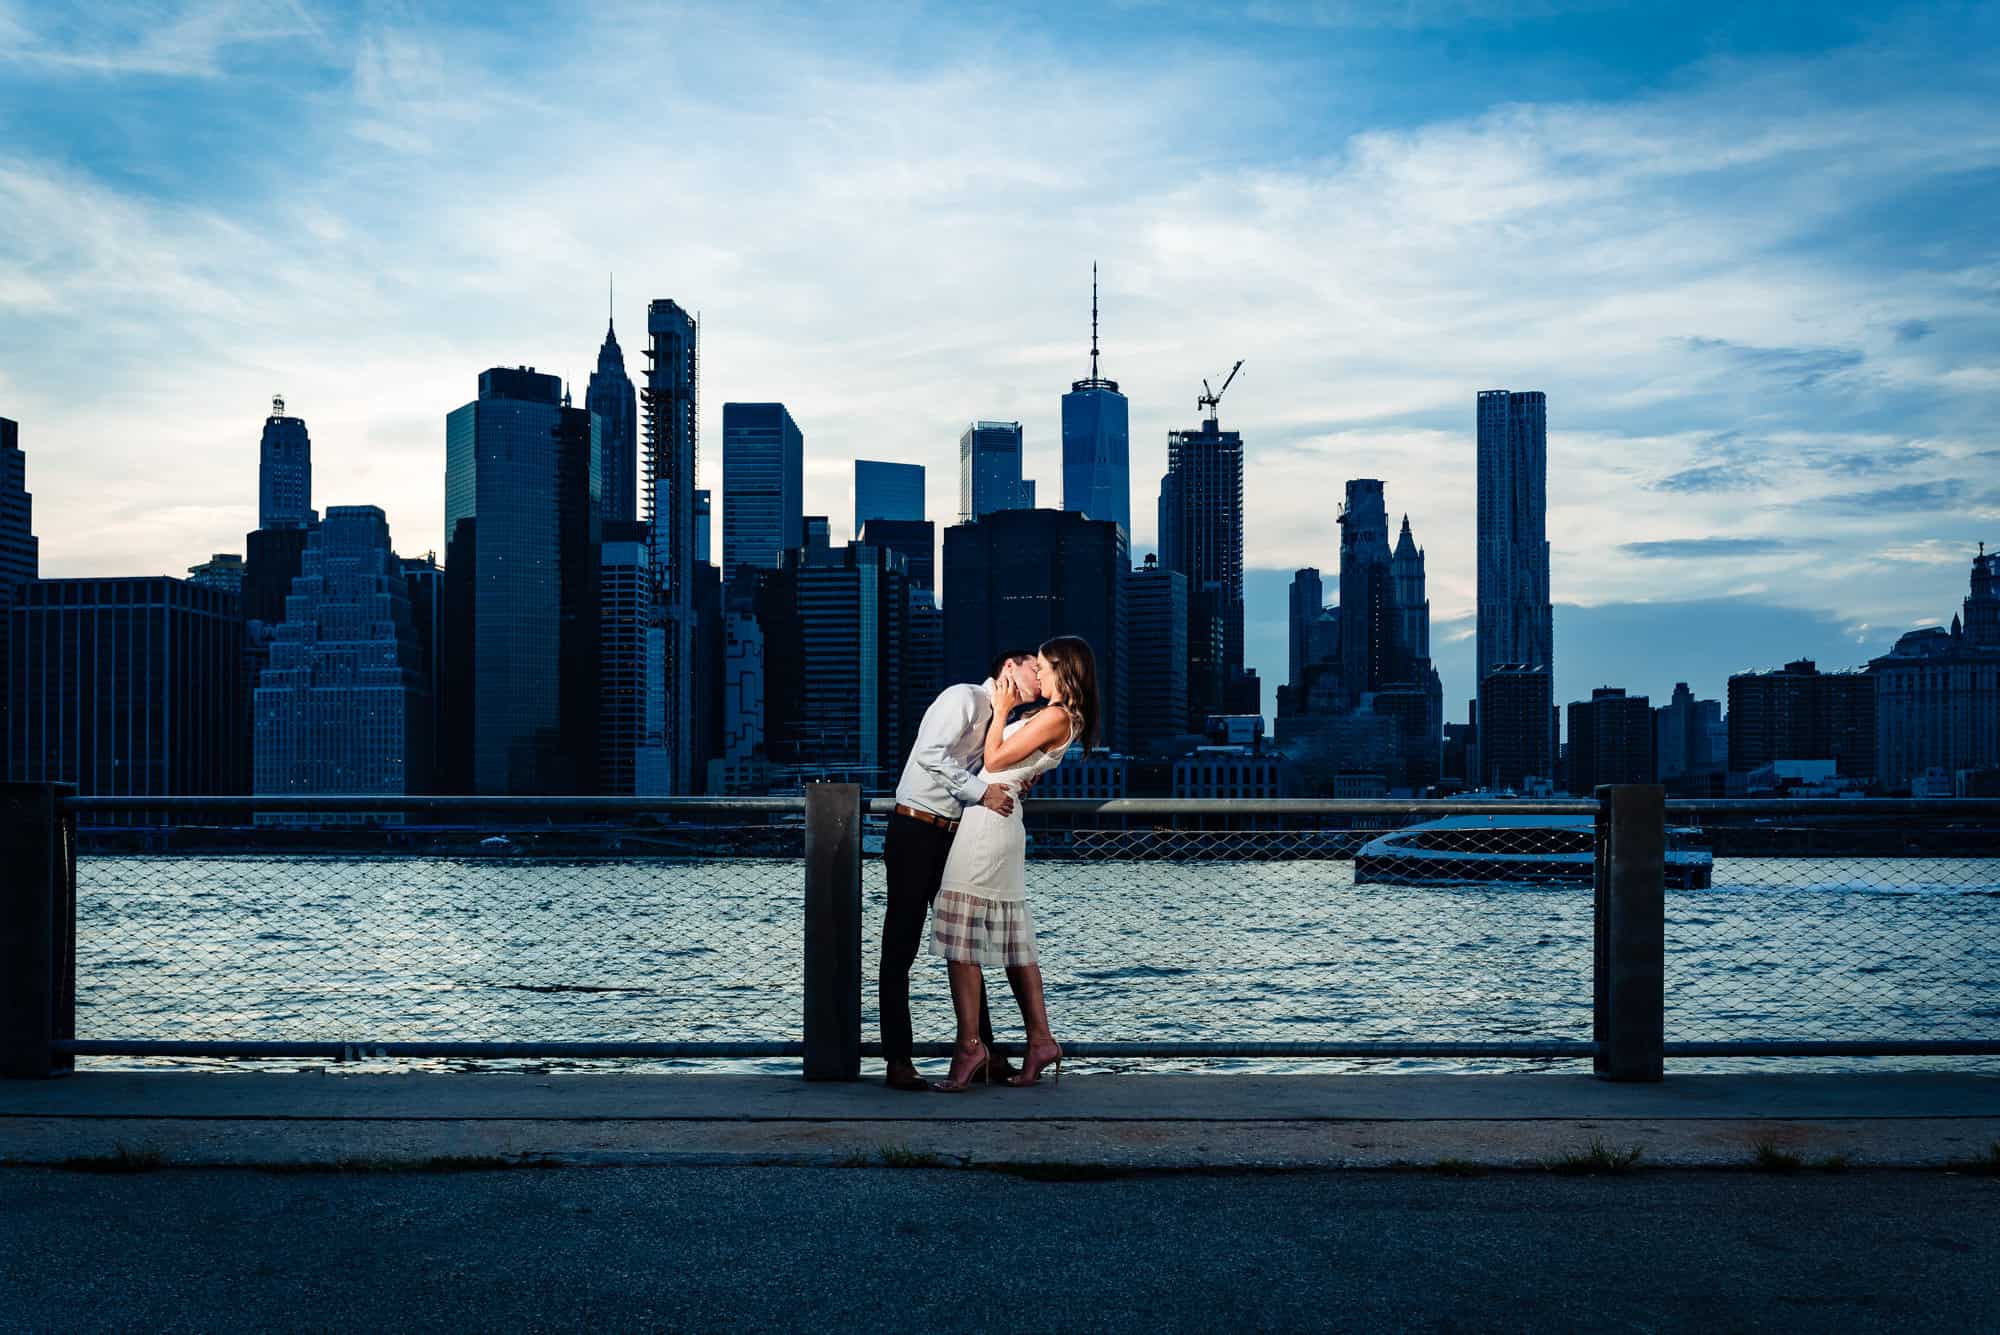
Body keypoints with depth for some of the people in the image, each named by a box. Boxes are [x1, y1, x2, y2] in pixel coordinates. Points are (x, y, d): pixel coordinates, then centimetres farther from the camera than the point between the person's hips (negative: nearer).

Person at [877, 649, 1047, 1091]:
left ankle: (983, 1052, 18)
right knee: (900, 947, -4)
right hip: (916, 831, -9)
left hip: (951, 838, 9)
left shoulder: (997, 720, 18)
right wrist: (982, 792, -21)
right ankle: (898, 1063, -3)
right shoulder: (964, 698, -9)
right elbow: (931, 754, -22)